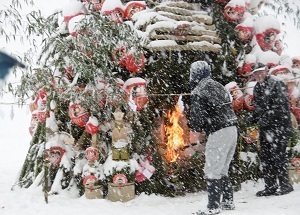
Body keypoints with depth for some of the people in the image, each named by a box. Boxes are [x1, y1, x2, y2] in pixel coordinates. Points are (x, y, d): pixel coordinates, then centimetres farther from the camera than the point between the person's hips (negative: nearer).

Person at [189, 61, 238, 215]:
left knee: (212, 171, -3)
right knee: (222, 169, 18)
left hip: (219, 133, -9)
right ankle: (228, 202, 23)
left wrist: (195, 131, 7)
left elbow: (197, 115, -12)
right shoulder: (218, 86, 17)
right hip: (232, 129, 9)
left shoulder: (198, 92, -10)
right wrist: (203, 131, 19)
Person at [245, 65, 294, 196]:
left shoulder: (277, 85, -7)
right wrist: (252, 119, 5)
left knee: (277, 156, -8)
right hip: (265, 129, 7)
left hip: (279, 128, -7)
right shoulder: (257, 89, 14)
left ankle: (285, 185, 6)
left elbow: (281, 107, -16)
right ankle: (270, 186, 16)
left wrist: (267, 118, -21)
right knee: (264, 157, 7)